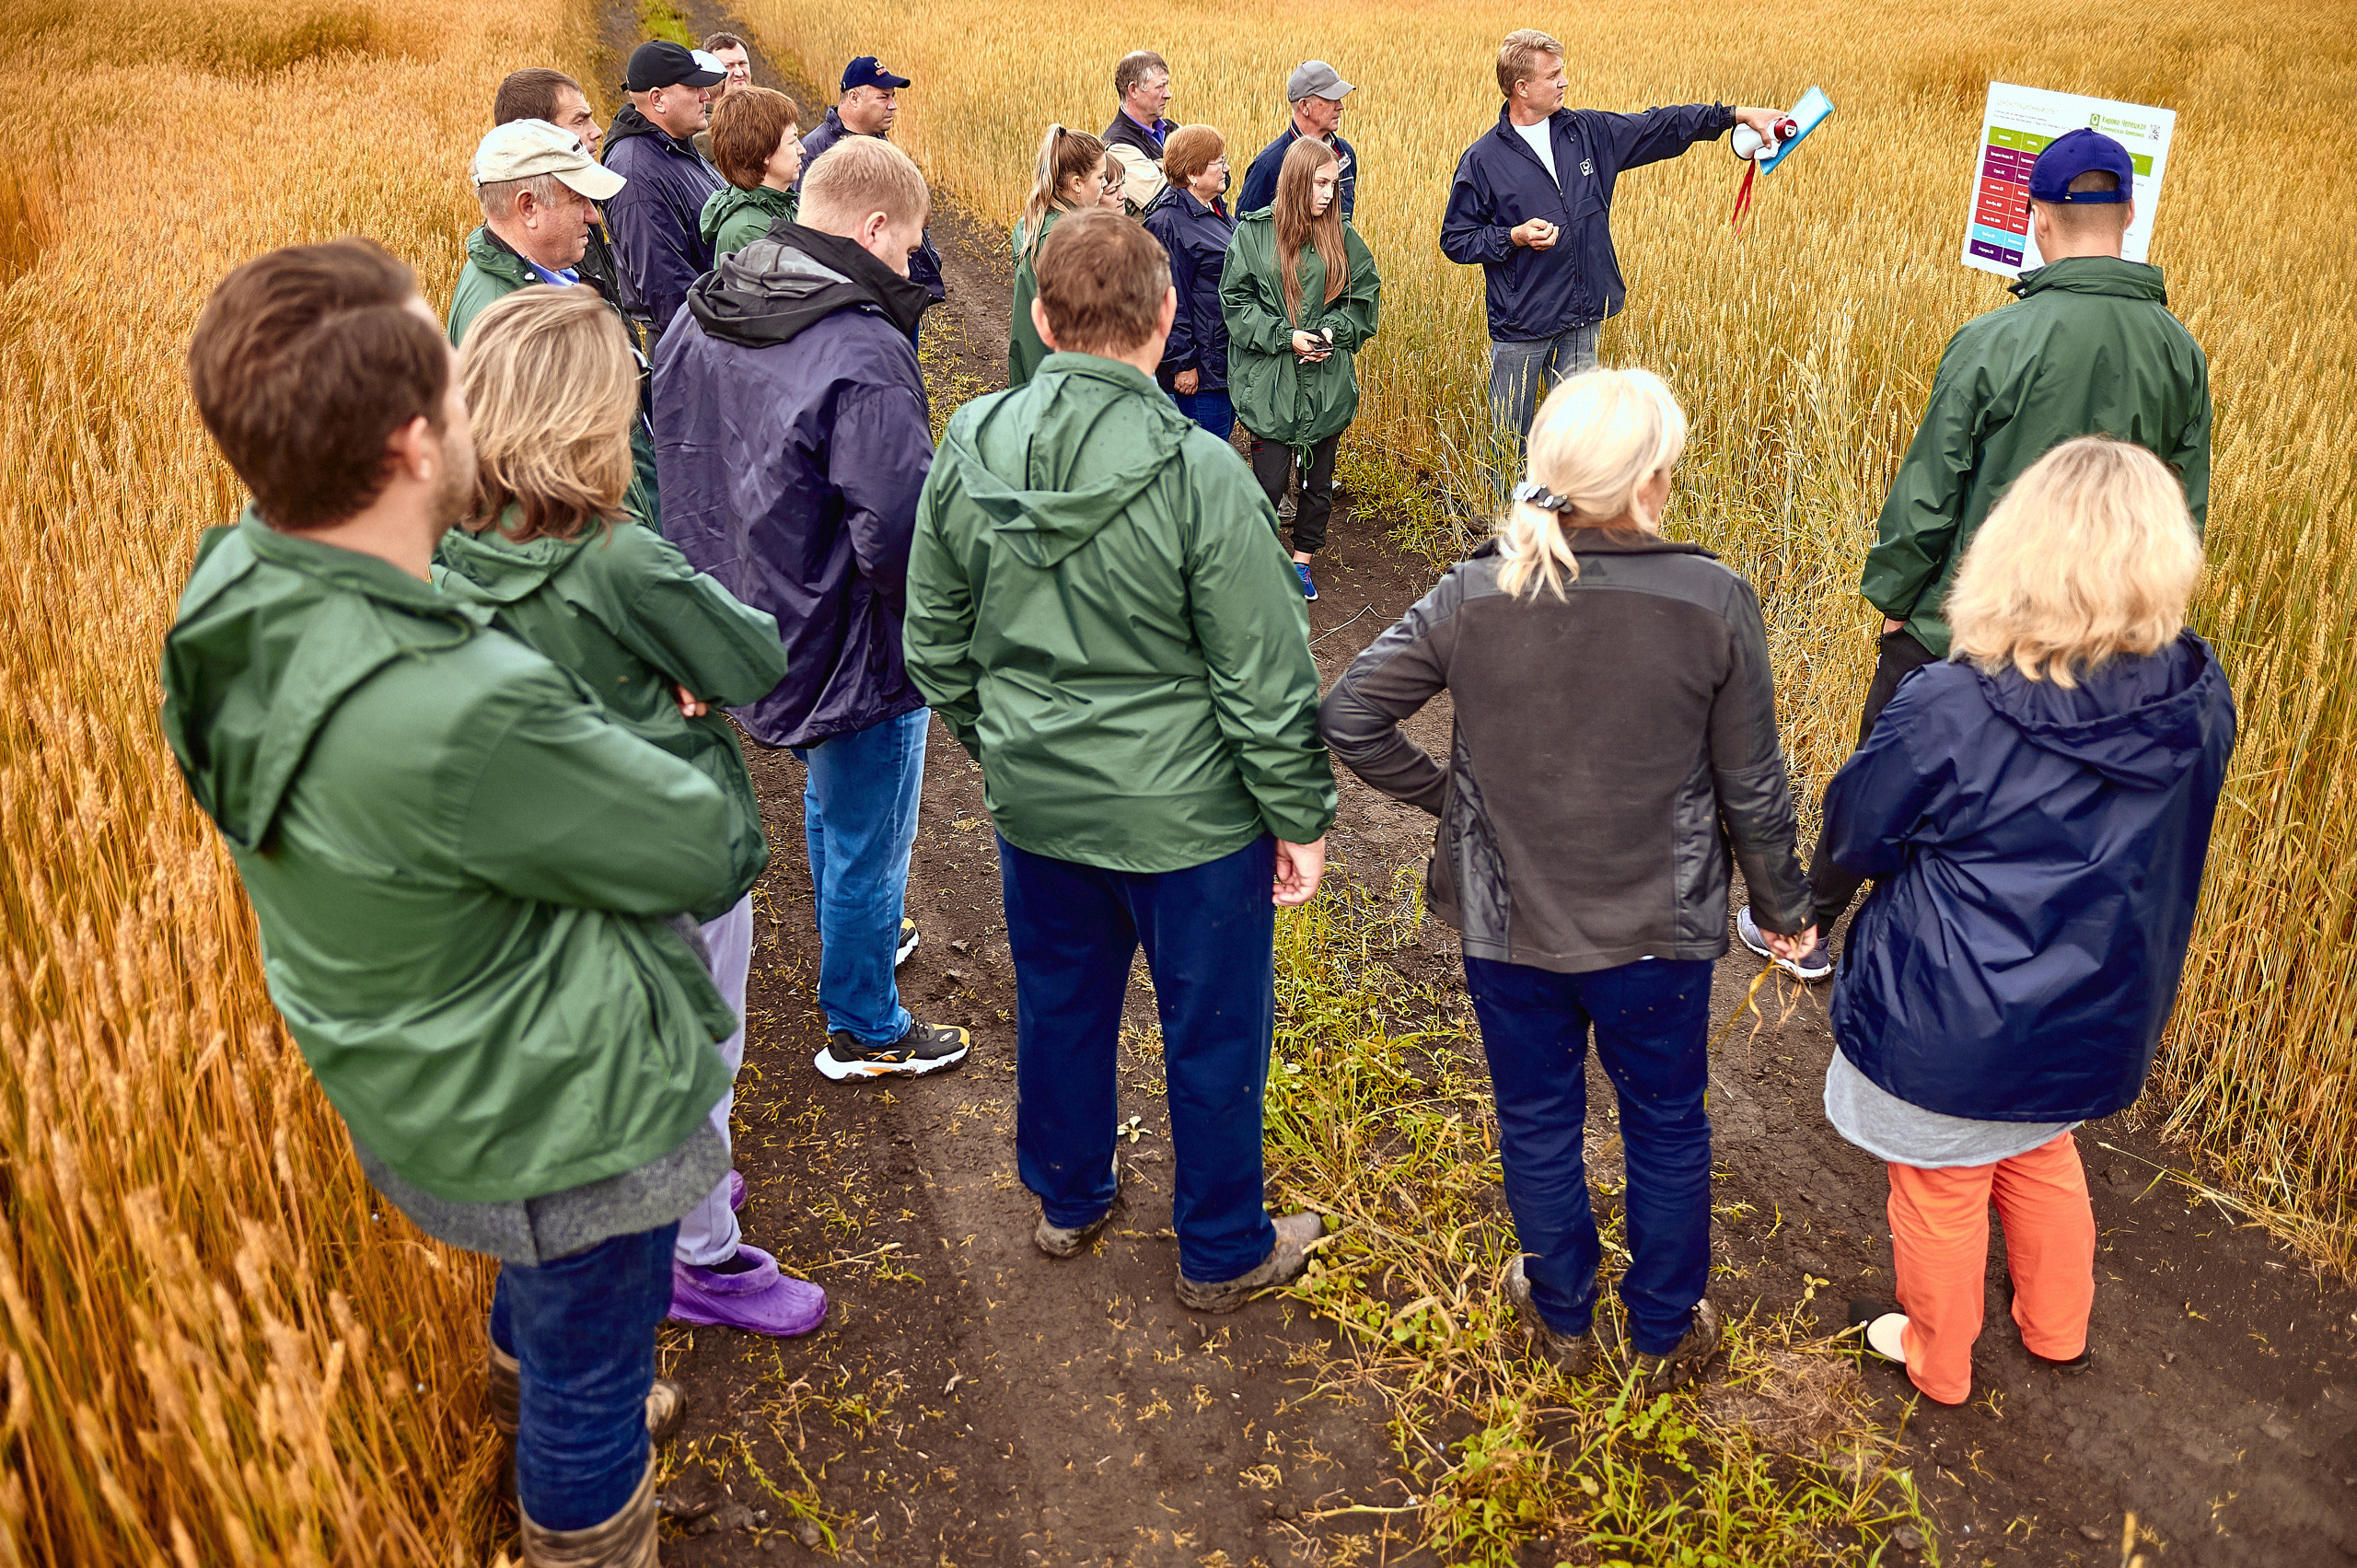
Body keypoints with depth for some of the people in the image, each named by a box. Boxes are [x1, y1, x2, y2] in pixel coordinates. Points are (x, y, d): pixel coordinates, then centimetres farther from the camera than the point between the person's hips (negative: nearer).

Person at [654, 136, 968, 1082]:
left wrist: (729, 571, 16)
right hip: (851, 654, -8)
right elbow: (903, 531, -32)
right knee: (868, 838, 11)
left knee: (829, 797, 31)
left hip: (745, 631, 9)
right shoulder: (862, 355, -29)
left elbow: (676, 468, 10)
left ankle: (857, 935, 54)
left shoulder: (694, 320, 0)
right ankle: (864, 1030, 29)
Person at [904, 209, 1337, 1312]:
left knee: (1060, 1003, 25)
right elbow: (1263, 679, -18)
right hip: (1186, 811, -4)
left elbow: (935, 641, 4)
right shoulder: (1198, 474, -23)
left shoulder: (969, 452, -8)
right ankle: (1223, 1253, 33)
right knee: (1212, 1032, 15)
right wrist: (1301, 816, -5)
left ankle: (1067, 1198, 46)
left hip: (1033, 798, 5)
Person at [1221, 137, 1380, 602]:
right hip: (1270, 381, -3)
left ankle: (1302, 559, 29)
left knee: (1319, 476, 12)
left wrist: (1334, 330, -9)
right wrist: (1285, 336, -14)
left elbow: (1364, 297, 9)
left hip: (1329, 379, 3)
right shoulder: (1254, 232, -4)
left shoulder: (1342, 236, 3)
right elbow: (1236, 301, -4)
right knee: (1270, 480, -3)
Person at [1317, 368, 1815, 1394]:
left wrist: (1440, 794, 3)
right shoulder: (1715, 604, -19)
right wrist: (1783, 904, 7)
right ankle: (1667, 1335, 42)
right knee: (1667, 1130, 22)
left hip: (1509, 925, 1)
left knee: (1536, 1124, 23)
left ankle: (1561, 1317, 45)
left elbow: (1348, 714, -12)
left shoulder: (1473, 596, -17)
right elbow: (1752, 789, -10)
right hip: (1657, 931, -1)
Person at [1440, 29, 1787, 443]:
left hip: (1581, 322, 4)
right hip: (1520, 328, -4)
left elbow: (1660, 128, 12)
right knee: (1511, 441, 6)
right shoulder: (1482, 161, -7)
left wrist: (1737, 115, 9)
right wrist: (1515, 237, -17)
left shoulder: (1588, 132, 5)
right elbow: (1455, 240, -3)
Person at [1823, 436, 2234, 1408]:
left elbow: (1852, 837, -14)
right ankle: (2056, 1330, 53)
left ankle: (1937, 1361, 43)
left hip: (1950, 1027, -4)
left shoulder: (1949, 711, -29)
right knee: (2042, 1157, 32)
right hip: (2094, 1016, 5)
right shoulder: (2200, 698, -14)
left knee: (1942, 1190, 20)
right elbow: (2165, 844, 3)